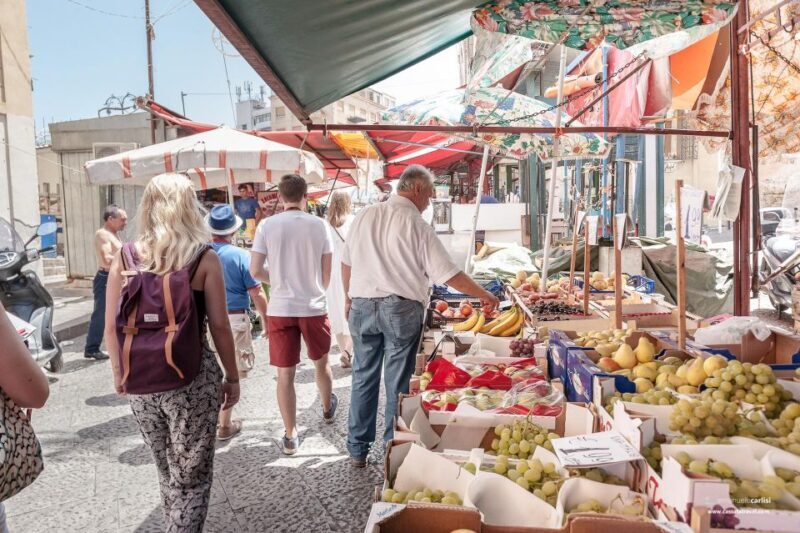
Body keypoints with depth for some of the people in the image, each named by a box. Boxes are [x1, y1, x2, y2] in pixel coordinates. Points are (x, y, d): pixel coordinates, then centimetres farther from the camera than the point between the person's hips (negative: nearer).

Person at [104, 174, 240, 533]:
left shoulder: (125, 258, 1)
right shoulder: (204, 258, -7)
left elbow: (111, 327, 2)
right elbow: (219, 325, -8)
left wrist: (119, 373, 16)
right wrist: (232, 377, 3)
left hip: (139, 383, 4)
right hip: (191, 380, -4)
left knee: (167, 472, 24)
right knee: (191, 476, 11)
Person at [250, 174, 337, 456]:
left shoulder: (267, 225, -5)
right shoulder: (318, 224, -4)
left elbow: (255, 271, -6)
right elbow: (327, 273, 0)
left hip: (280, 309, -1)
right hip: (314, 307, 1)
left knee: (285, 374, 7)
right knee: (321, 362, 23)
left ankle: (290, 435, 14)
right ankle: (328, 408, 46)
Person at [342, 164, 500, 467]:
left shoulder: (365, 216, 4)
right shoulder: (417, 226, -9)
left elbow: (346, 262, 11)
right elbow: (450, 275, -9)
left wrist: (349, 298, 23)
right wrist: (485, 296, 3)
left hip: (362, 306, 4)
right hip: (401, 309, -4)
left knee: (363, 377, 13)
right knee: (398, 382, 7)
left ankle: (358, 450, 23)